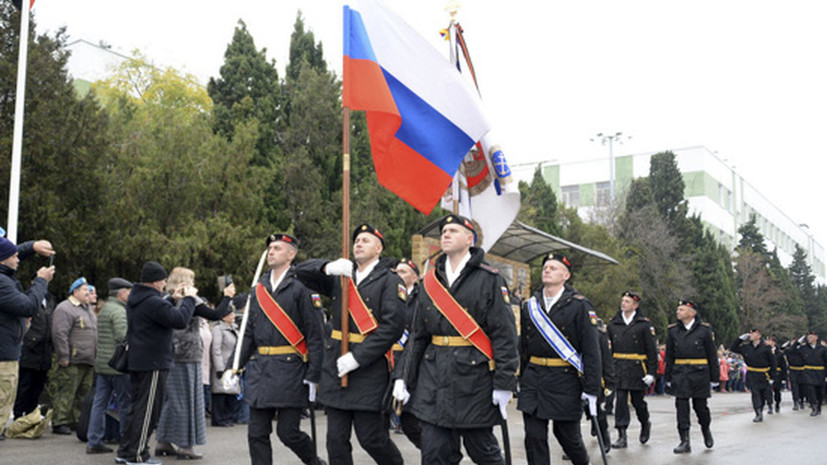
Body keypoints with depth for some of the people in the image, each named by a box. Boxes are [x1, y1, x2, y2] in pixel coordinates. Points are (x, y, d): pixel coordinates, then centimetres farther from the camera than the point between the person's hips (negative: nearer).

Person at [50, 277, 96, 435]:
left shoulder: (87, 310, 22)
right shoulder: (65, 309, -9)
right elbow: (59, 334, -17)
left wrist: (96, 357, 23)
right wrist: (64, 356, -20)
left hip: (88, 362, 9)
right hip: (73, 362, -9)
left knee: (83, 394, 10)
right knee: (66, 393, -8)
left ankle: (75, 422, 17)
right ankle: (59, 423, -4)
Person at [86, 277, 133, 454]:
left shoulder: (104, 309, 19)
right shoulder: (119, 311, -13)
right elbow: (123, 336, -22)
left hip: (101, 364, 9)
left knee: (99, 403, 8)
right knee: (125, 404, 0)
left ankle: (94, 442, 9)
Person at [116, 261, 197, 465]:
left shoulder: (136, 299, 11)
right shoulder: (153, 302, -21)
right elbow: (180, 320, -22)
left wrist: (172, 299, 16)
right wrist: (189, 299, -10)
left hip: (136, 361, 10)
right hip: (153, 363, -10)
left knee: (136, 406, 17)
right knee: (147, 410, -3)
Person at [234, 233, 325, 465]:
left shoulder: (301, 288, -5)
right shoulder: (258, 289, 14)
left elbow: (316, 336, -8)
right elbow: (249, 332, 18)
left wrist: (313, 376, -12)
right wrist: (235, 367, 11)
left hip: (290, 370, -6)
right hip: (260, 369, 6)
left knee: (288, 432, -2)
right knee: (256, 434, 4)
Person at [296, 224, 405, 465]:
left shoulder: (389, 281, -3)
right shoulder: (340, 276, 14)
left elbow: (393, 326, -13)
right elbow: (302, 271, 7)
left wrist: (357, 357, -17)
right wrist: (328, 267, -15)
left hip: (369, 368, -5)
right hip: (335, 367, 5)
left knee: (371, 437, -1)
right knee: (336, 439, 5)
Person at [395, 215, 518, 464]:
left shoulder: (489, 280, -2)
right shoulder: (430, 281, 13)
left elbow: (505, 333, -7)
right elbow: (418, 334, 15)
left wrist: (504, 383, -12)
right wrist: (403, 376, 9)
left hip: (475, 376, -4)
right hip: (434, 377, 4)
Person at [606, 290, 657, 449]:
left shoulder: (644, 324, -1)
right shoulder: (613, 323, 8)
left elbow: (652, 350, -2)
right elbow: (608, 348, 12)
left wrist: (652, 372, -7)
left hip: (637, 369, -2)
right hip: (618, 368, 2)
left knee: (638, 400, 6)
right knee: (620, 400, -5)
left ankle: (645, 423, 37)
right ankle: (622, 436, -2)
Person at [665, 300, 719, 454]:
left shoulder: (704, 329, 1)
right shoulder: (673, 330, 7)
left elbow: (712, 354, 3)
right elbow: (669, 356, 10)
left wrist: (714, 377, 0)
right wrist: (669, 377, 7)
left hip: (699, 374, -2)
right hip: (680, 375, 2)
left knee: (700, 406, 5)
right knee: (681, 407, -3)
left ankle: (706, 430, 35)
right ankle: (685, 442, 0)